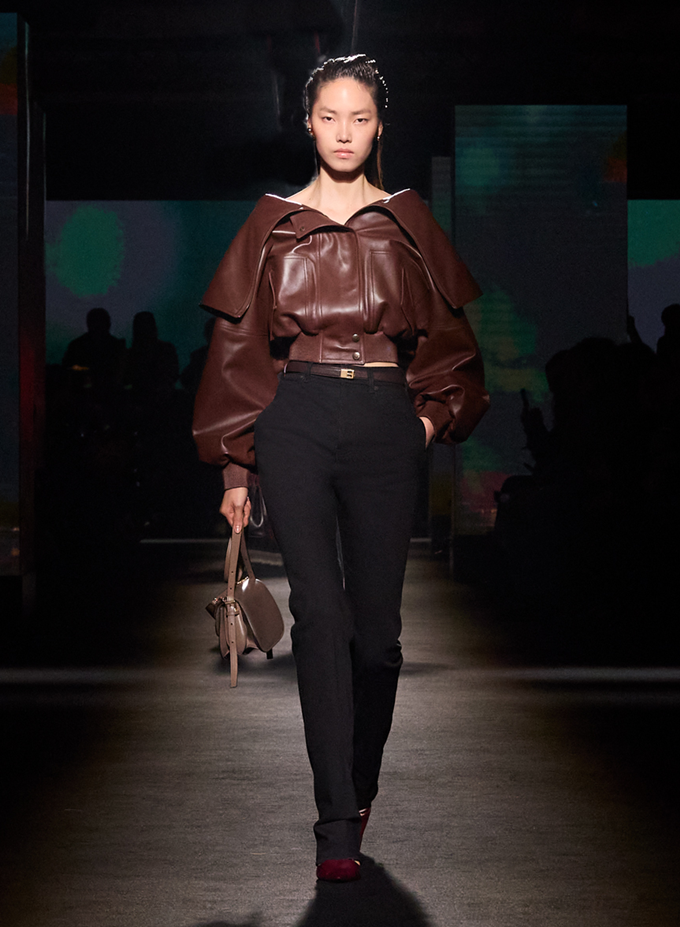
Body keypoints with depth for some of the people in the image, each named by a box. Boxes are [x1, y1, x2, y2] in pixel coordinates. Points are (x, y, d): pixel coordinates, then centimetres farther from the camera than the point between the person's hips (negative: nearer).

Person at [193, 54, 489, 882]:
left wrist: (434, 413, 4)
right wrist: (234, 467, 5)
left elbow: (449, 336, 19)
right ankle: (336, 824, -17)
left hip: (385, 424, 2)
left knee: (377, 622, 2)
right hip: (295, 419, -1)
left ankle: (359, 794, 19)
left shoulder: (407, 222, 12)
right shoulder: (274, 223, 9)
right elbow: (237, 346, 9)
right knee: (321, 609, -14)